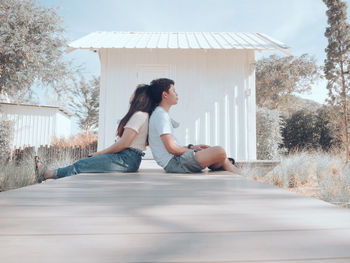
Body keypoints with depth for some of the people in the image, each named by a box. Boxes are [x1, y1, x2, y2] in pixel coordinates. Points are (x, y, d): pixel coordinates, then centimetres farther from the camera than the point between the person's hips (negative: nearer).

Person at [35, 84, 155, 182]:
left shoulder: (139, 115, -14)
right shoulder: (141, 115, 17)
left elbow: (124, 143, -18)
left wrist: (100, 153, -6)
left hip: (126, 159, -9)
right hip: (127, 158, 9)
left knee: (80, 166, -1)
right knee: (84, 163, 9)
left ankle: (46, 173, 14)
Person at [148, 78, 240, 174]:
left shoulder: (160, 115, 20)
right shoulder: (161, 115, -12)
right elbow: (171, 148, -20)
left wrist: (192, 147, 13)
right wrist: (192, 150, -5)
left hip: (176, 160, 11)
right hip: (174, 163, -11)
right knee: (219, 152, -19)